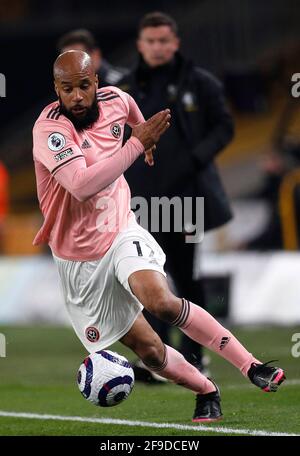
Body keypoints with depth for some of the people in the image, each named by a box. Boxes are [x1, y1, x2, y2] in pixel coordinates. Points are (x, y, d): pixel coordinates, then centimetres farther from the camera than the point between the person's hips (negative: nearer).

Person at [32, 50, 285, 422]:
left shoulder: (114, 100, -5)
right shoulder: (49, 128, -23)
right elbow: (81, 185, -39)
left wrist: (142, 131, 42)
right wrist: (137, 143, -35)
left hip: (121, 232, 2)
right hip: (80, 260, -2)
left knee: (160, 300, -28)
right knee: (149, 351, -4)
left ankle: (251, 365, -23)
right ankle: (206, 392, 20)